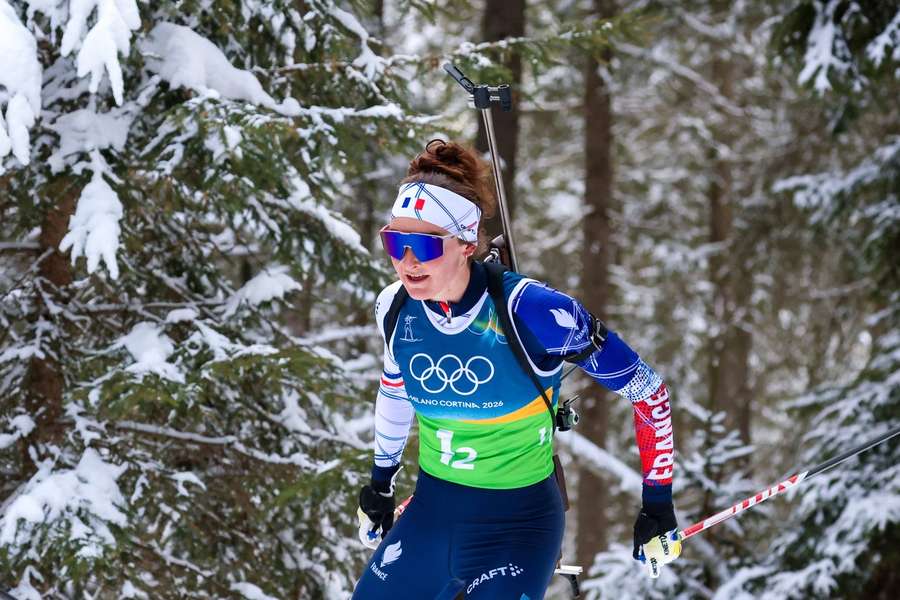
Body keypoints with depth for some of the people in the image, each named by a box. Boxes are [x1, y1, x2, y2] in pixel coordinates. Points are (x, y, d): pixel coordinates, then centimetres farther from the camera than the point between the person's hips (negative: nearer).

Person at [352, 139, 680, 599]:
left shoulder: (532, 313, -24)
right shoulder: (395, 309, -8)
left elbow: (647, 392, -13)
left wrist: (658, 502, -7)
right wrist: (381, 479, 27)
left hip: (517, 524, -5)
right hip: (430, 512, 5)